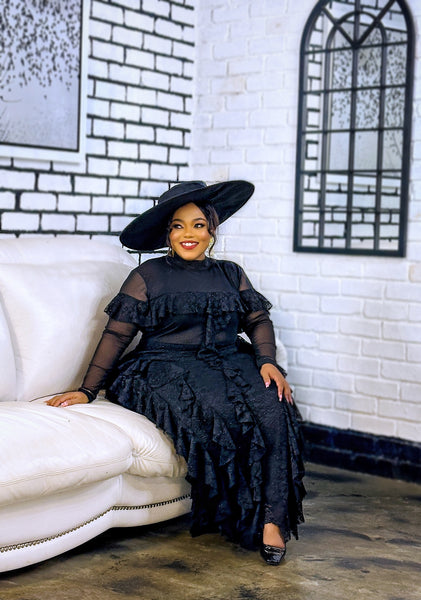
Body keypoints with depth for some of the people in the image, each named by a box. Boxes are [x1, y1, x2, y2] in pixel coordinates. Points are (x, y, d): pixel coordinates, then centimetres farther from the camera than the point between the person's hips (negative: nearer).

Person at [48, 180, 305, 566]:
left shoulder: (231, 275, 20)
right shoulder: (148, 276, 8)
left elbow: (258, 320, 13)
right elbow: (117, 334, 3)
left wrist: (267, 361, -7)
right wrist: (88, 390, -4)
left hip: (229, 362, 3)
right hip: (167, 368, -3)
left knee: (272, 410, -28)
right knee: (216, 411, -34)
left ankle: (272, 519, -26)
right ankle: (239, 519, -17)